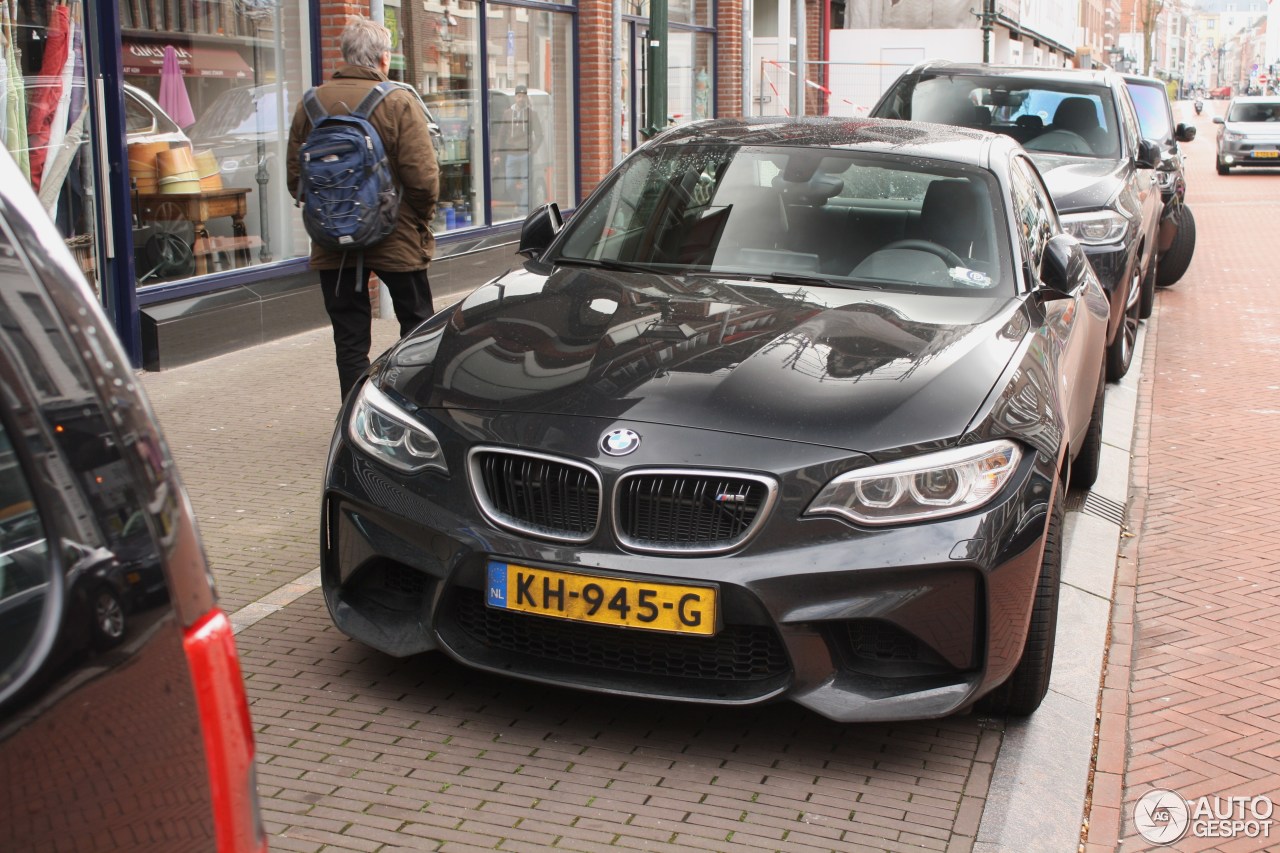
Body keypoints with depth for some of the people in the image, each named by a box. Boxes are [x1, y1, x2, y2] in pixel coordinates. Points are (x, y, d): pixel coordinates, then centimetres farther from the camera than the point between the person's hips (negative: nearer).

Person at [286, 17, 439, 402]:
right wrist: (419, 222, 2)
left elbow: (295, 179, 5)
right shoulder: (399, 102, -11)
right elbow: (423, 178, -16)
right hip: (396, 241, -3)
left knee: (349, 341, 8)